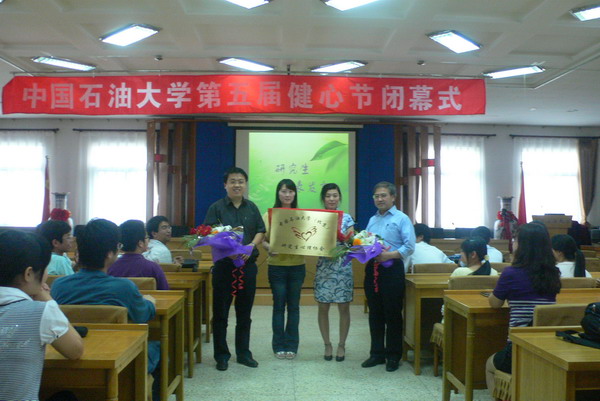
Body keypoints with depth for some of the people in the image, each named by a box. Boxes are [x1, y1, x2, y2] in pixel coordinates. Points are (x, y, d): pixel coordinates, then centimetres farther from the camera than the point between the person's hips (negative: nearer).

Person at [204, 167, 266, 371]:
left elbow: (261, 231, 9)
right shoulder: (216, 208, -1)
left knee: (245, 313, 12)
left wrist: (252, 245, -11)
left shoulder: (252, 208, 11)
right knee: (220, 313, 3)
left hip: (248, 264, 3)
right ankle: (221, 355, 15)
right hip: (223, 265, -3)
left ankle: (243, 353, 24)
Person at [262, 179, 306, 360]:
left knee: (293, 306, 8)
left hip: (297, 265, 2)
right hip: (277, 265, -2)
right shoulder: (269, 214, 0)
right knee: (279, 305, 4)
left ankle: (292, 345, 19)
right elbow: (262, 239, -2)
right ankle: (279, 345, 16)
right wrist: (269, 247, -23)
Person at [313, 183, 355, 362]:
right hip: (323, 267, 0)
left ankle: (341, 345, 19)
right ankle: (327, 344, 20)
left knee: (343, 308, 4)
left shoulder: (347, 218, 3)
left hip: (343, 267, 0)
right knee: (323, 307, 5)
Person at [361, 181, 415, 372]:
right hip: (372, 269, 6)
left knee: (392, 314, 1)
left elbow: (409, 246, -11)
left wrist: (390, 255, -22)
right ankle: (377, 353, 21)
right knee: (375, 313, 11)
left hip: (392, 270, -6)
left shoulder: (401, 219, -3)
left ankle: (393, 356, 12)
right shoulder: (372, 220, 17)